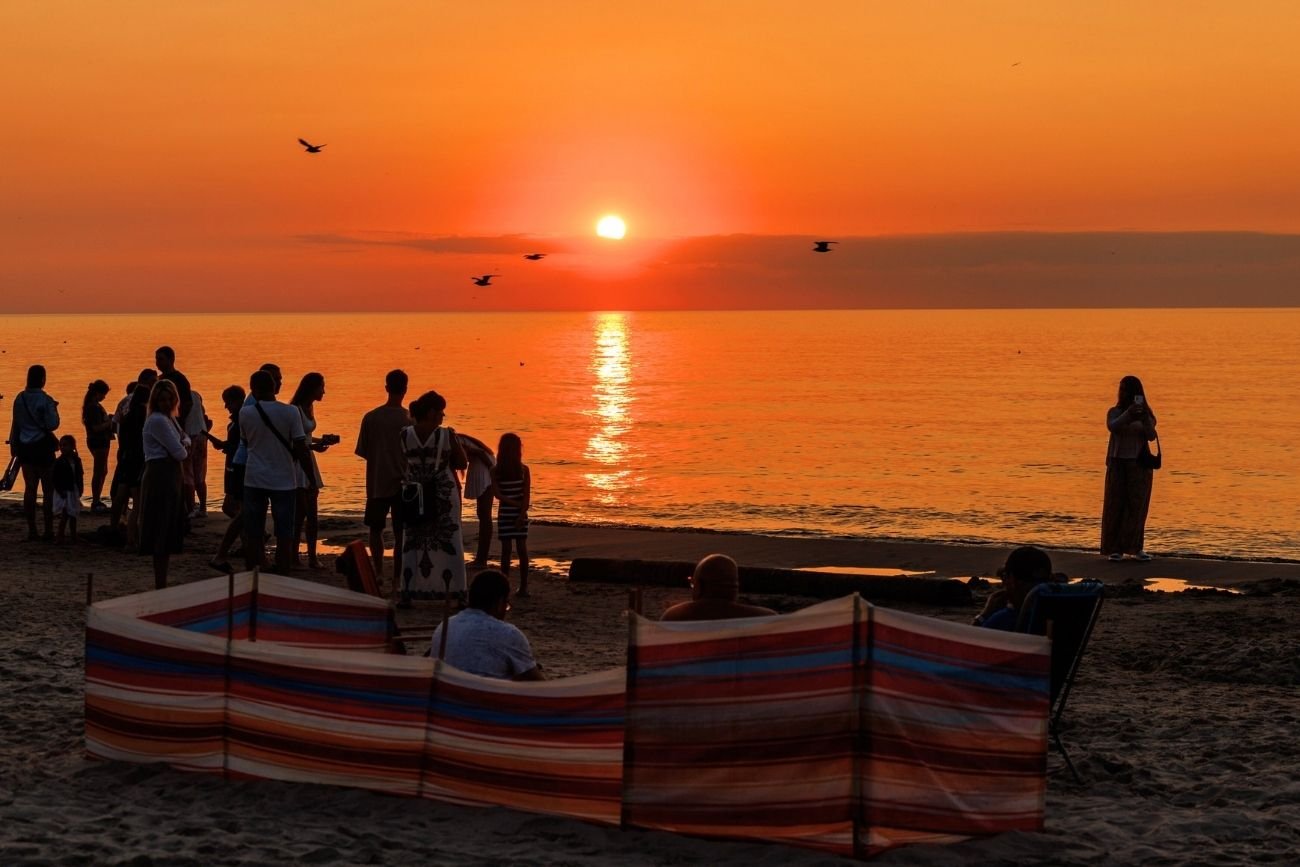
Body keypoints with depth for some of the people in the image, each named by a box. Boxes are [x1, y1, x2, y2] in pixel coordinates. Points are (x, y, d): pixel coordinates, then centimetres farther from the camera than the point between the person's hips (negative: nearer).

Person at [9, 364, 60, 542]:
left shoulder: (20, 399, 2)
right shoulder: (45, 400, -13)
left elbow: (16, 424, 8)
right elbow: (52, 425, -15)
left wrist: (14, 447, 16)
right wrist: (54, 409, 1)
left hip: (25, 447, 5)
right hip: (43, 446, -5)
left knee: (29, 488, 9)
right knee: (48, 490, 3)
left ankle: (32, 531, 9)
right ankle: (48, 531, 1)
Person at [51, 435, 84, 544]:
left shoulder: (77, 460, 5)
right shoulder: (58, 462, -9)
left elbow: (80, 476, 11)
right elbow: (55, 479, -12)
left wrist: (80, 489, 3)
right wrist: (60, 491, -17)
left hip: (74, 491, 5)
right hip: (63, 492, -5)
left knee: (73, 514, 13)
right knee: (64, 514, -10)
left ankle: (74, 535, 22)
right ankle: (60, 536, -6)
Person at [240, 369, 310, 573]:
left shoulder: (246, 413, -3)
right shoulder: (290, 412, -9)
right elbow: (300, 448, -10)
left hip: (254, 480, 2)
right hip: (284, 480, -1)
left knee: (253, 534, 8)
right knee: (284, 535, 4)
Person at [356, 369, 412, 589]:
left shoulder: (370, 418, -4)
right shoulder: (410, 419, -9)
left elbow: (363, 453, 2)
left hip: (377, 482, 2)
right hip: (403, 482, -2)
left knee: (376, 529, 18)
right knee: (400, 533, 2)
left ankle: (378, 571, 16)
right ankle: (397, 577, 2)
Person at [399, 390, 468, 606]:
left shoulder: (405, 435, -4)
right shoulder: (447, 435, -10)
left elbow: (403, 464, 4)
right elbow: (462, 463, -3)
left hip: (414, 496, 2)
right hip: (444, 496, -2)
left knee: (412, 544, 9)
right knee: (449, 544, 5)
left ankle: (407, 594, 6)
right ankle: (456, 594, 6)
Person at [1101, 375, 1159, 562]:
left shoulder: (1146, 414, 5)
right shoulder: (1115, 412, 2)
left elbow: (1151, 436, -8)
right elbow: (1112, 427, -18)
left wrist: (1144, 417, -23)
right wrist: (1129, 414, -31)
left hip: (1140, 464, 1)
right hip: (1118, 464, -1)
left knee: (1137, 506, 1)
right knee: (1116, 505, -3)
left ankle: (1136, 547, 6)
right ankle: (1114, 548, -3)